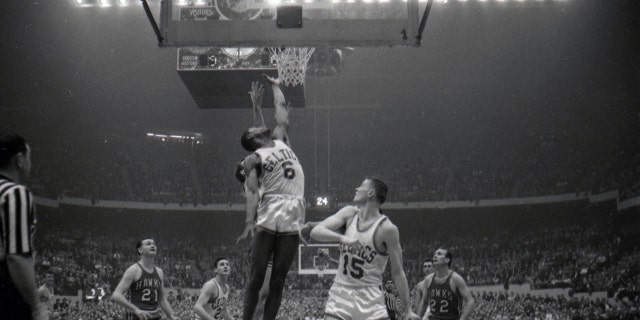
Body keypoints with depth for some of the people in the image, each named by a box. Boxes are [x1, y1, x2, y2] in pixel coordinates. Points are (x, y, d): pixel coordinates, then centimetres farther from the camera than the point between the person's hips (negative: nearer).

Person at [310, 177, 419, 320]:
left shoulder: (387, 229, -10)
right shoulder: (349, 214, 2)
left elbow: (397, 272, -6)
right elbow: (315, 231, -9)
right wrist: (342, 238, -27)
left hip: (370, 297, -3)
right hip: (340, 292, 3)